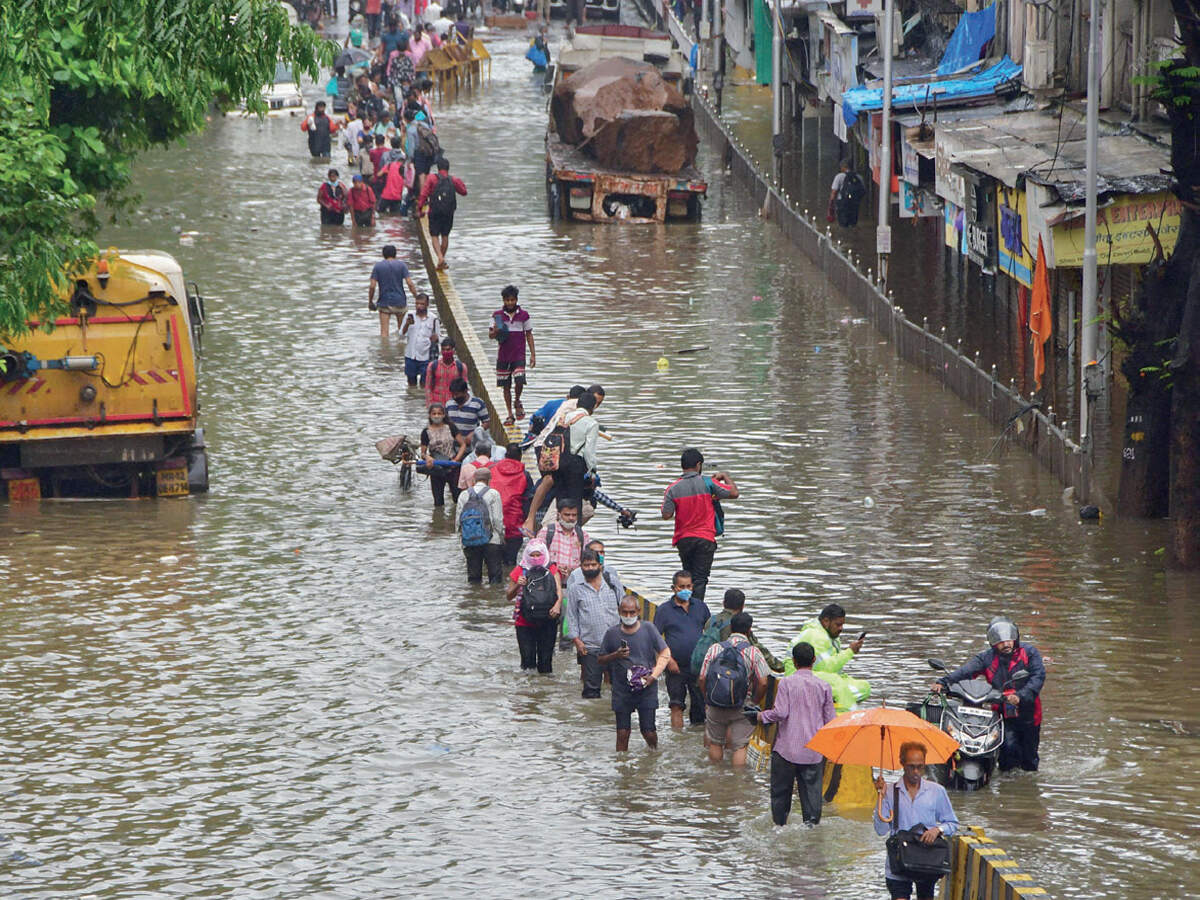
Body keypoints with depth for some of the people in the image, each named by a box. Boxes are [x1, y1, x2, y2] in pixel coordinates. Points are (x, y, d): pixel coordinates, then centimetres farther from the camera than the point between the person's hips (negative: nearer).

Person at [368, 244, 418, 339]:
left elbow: (372, 286, -6)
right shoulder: (401, 265, -3)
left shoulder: (377, 266, -1)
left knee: (384, 331, -1)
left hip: (384, 302, -1)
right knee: (401, 328, 21)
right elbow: (410, 283, -10)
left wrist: (370, 301, 6)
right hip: (399, 301, 1)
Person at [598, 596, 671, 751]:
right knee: (622, 733, 0)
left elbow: (665, 653, 2)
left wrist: (653, 676, -8)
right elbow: (600, 660, 9)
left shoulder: (648, 629, -2)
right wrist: (615, 656, -12)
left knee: (649, 732, -1)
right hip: (621, 690, 1)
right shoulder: (612, 633, 1)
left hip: (646, 690, -1)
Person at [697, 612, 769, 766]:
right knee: (739, 746, 5)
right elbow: (763, 683, -12)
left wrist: (707, 700, 11)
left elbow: (702, 679, -4)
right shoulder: (754, 652, -9)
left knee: (715, 743, 19)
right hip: (742, 707, -2)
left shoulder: (715, 649, -4)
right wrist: (754, 703, 5)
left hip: (715, 707, 2)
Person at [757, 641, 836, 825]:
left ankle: (779, 825, 16)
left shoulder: (786, 683, -7)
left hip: (787, 749, -2)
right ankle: (811, 823, -2)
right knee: (812, 791, 5)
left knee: (780, 791, 11)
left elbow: (780, 712, -15)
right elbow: (830, 719, 2)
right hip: (814, 753, 2)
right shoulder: (823, 686, 1)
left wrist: (763, 716, 3)